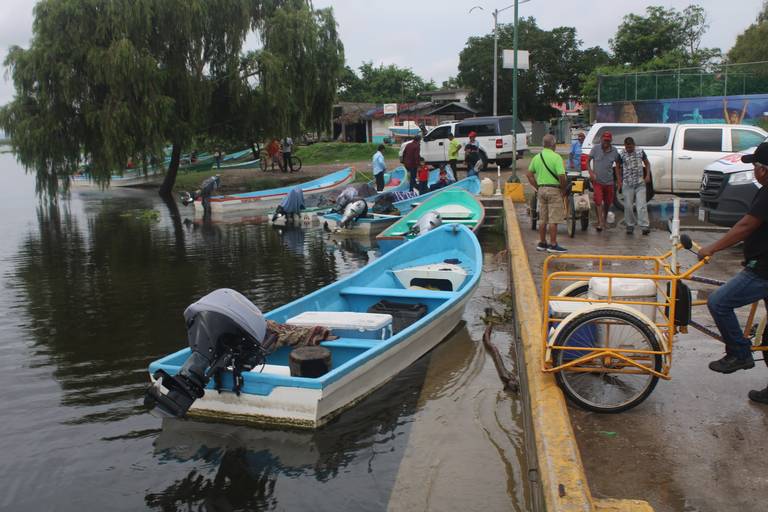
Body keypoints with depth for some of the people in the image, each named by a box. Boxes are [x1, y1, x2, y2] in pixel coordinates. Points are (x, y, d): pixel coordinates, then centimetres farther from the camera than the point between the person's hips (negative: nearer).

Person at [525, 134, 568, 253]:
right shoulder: (556, 157, -13)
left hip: (541, 189, 6)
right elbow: (561, 176, -20)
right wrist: (563, 189, -5)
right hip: (554, 190, -6)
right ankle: (553, 245, 2)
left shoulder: (536, 157, 6)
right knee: (553, 220, -1)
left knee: (542, 219, 13)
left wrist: (537, 188, 14)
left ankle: (542, 243, 20)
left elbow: (529, 174, 11)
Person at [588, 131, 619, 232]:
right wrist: (591, 172, -12)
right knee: (598, 201, -13)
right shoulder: (596, 149, -5)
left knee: (608, 202, 14)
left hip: (609, 181, 3)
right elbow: (588, 160, 2)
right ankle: (600, 222, -12)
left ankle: (604, 220, 36)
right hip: (597, 181, -3)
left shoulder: (614, 151, -1)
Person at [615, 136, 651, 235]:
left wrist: (647, 175, 1)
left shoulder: (640, 152, 2)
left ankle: (645, 226, -6)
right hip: (627, 184, 0)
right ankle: (630, 225, 17)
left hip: (640, 183, 0)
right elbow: (618, 168, 6)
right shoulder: (621, 154, -3)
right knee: (628, 206, 4)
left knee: (642, 205, -6)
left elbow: (647, 163, 14)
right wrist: (619, 181, 0)